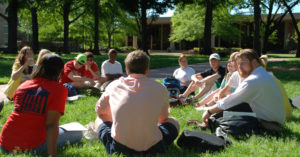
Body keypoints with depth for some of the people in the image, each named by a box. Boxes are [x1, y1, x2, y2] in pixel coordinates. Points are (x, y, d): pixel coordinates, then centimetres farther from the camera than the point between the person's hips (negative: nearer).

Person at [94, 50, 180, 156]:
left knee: (100, 120, 29)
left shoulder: (114, 85, 2)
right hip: (151, 148, 0)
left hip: (119, 148, 1)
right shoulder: (160, 88, -1)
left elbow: (100, 110, 20)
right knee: (173, 122, 27)